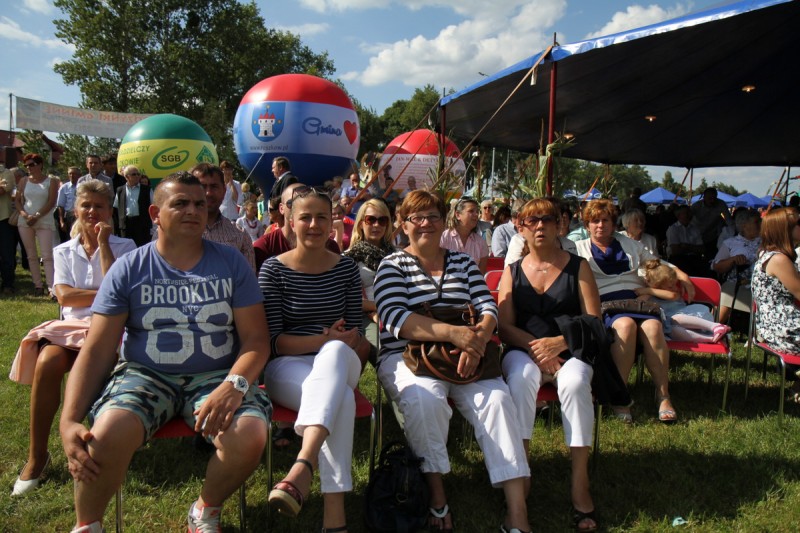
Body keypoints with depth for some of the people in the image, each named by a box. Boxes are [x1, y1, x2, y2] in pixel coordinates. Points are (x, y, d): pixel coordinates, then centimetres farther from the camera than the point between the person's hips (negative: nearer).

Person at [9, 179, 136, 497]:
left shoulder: (124, 247, 9)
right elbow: (64, 295, 1)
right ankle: (36, 455, -18)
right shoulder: (64, 251, 17)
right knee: (48, 361, -30)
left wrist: (103, 244, -4)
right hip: (70, 327, 3)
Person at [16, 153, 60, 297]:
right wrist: (25, 215, -8)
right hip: (25, 222, 4)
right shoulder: (24, 181, 11)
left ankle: (51, 288, -17)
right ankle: (38, 285, 9)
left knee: (47, 256, -11)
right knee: (31, 255, 4)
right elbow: (18, 201, 10)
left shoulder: (51, 182, 1)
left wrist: (36, 217, -13)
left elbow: (51, 202, -6)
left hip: (45, 222, -4)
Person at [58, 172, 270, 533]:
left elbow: (255, 337, 0)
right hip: (145, 375, 0)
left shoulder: (231, 263, 4)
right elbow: (97, 350, -1)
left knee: (250, 436, -29)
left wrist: (234, 384, -21)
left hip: (214, 377, 1)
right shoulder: (128, 269, 3)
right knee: (108, 433, -31)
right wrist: (69, 421, -15)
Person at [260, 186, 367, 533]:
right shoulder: (274, 270, -1)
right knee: (340, 398, -38)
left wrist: (335, 347, -15)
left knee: (336, 351, -39)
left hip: (339, 363, 2)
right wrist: (322, 340, -22)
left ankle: (303, 467, -53)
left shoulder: (346, 268, 8)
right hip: (287, 367, -2)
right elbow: (273, 341, -6)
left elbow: (355, 333, 10)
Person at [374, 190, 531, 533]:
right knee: (425, 399, -34)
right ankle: (436, 495, -14)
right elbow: (395, 318, -13)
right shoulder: (392, 266, 4)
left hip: (462, 359, 3)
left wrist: (477, 340, -19)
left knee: (497, 398, -25)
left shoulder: (464, 263, 16)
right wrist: (453, 333, -26)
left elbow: (488, 308, 6)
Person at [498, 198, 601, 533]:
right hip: (524, 351, 1)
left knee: (574, 381, -34)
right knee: (521, 376, -34)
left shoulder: (578, 267, 8)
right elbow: (504, 326, 2)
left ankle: (580, 480, -27)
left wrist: (559, 342, -17)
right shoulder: (513, 271, 11)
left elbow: (594, 322, 0)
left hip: (571, 351, 0)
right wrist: (537, 349, -15)